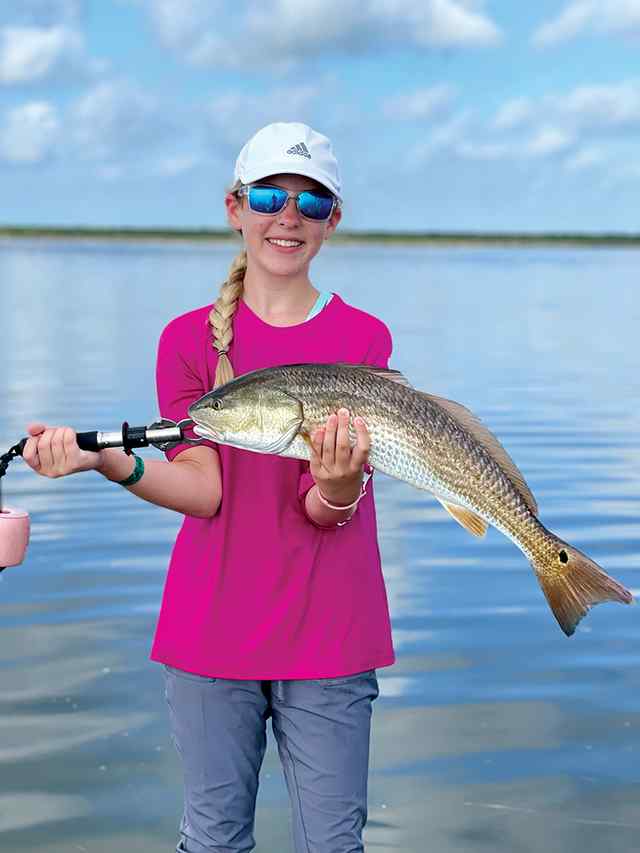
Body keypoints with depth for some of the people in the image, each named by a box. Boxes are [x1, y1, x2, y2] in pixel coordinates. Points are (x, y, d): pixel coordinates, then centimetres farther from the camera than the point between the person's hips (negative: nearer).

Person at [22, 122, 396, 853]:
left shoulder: (363, 338, 0)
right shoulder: (188, 338, 3)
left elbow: (327, 513, -10)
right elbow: (203, 491, -9)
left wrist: (340, 487, -33)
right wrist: (105, 460, -26)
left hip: (328, 635, 0)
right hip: (213, 629, 1)